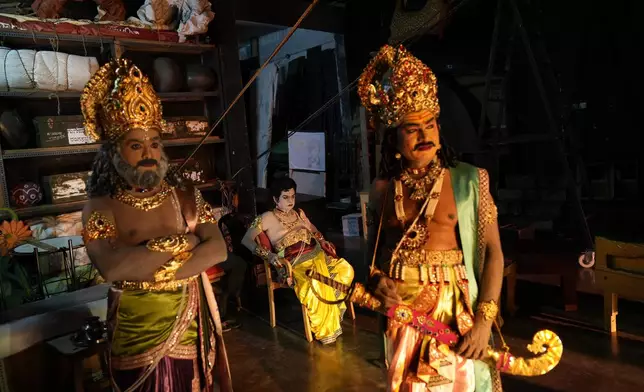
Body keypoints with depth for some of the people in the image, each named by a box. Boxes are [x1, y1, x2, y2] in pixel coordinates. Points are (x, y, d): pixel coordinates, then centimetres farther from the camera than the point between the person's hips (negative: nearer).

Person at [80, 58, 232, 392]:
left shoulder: (186, 196, 0)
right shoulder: (100, 208, -10)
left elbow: (217, 250, -9)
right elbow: (111, 268, -26)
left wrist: (161, 271, -21)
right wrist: (181, 242, -19)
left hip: (192, 324, 3)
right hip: (136, 332, -2)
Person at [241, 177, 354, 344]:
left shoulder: (299, 213, 21)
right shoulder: (268, 217, 2)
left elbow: (314, 231, 34)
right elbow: (246, 240, -5)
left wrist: (323, 242, 13)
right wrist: (269, 255, -17)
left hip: (316, 253, 6)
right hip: (294, 262, -6)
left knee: (345, 269, -19)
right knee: (314, 286, -34)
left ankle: (334, 308, 0)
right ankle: (325, 330, -14)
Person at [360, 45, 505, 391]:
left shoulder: (469, 180, -5)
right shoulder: (381, 189, 1)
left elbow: (492, 250, -7)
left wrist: (484, 320, -13)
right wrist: (376, 280, -10)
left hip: (455, 310, -2)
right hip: (399, 313, 2)